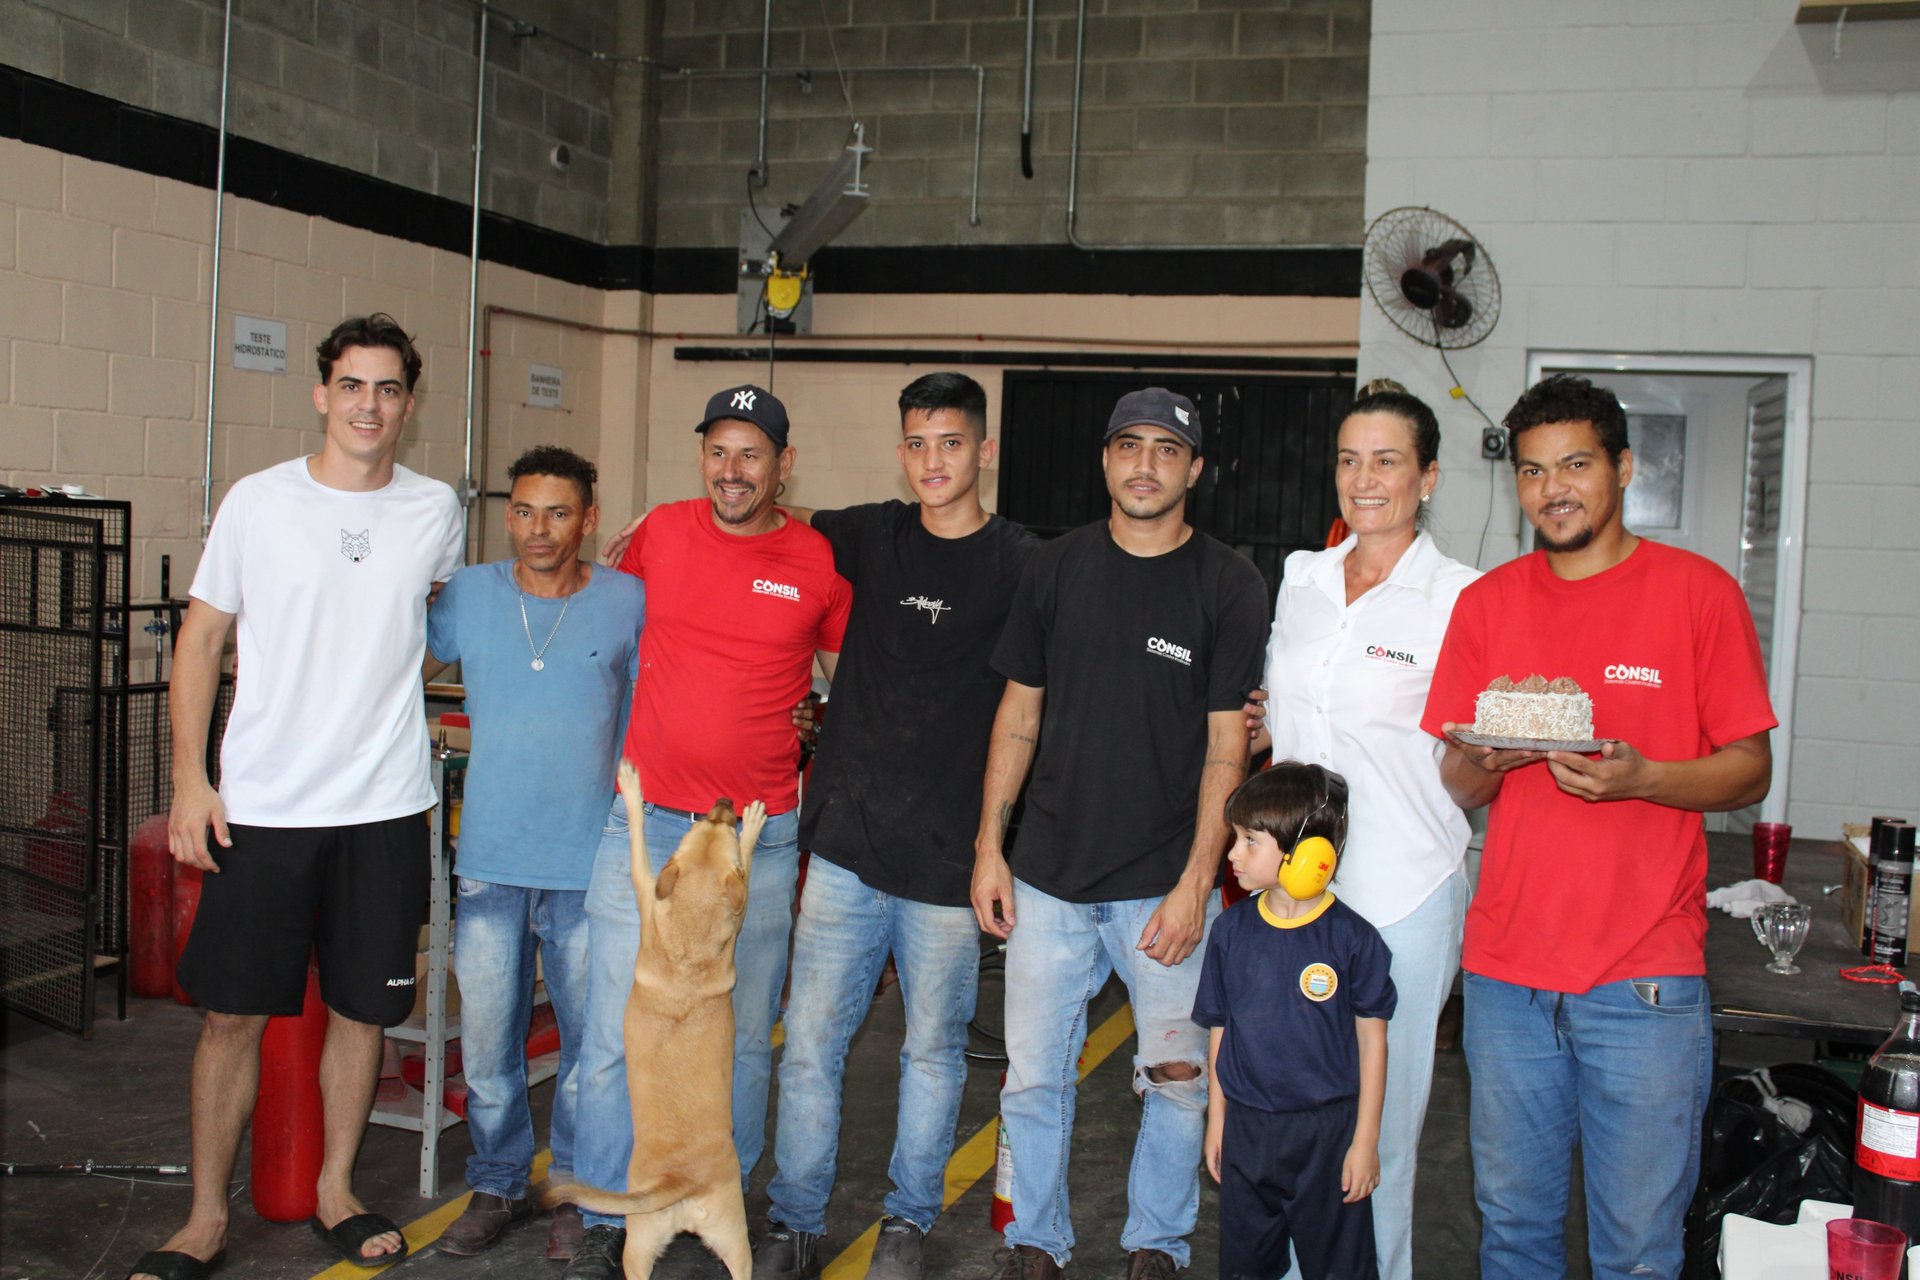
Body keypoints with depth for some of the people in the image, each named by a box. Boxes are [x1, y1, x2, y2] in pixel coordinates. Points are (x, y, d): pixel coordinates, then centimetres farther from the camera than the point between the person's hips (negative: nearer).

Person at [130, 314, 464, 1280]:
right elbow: (201, 637, 2)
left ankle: (334, 1193, 28)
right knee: (233, 1012, 2)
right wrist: (189, 780, -4)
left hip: (384, 808, 2)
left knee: (363, 1010, 10)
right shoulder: (259, 501, -2)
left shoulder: (437, 511, 4)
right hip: (260, 804, -2)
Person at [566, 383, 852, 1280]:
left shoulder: (821, 563, -2)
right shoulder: (658, 533, 2)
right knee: (614, 1038, 1)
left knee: (743, 1040, 11)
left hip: (760, 837, 0)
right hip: (646, 825, 1)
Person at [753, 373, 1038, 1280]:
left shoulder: (1022, 565, -2)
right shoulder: (865, 537, 6)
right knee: (810, 1043, 5)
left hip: (951, 859, -2)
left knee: (934, 1050, 11)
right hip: (847, 843, 2)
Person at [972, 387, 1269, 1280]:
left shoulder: (1229, 587, -4)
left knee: (1179, 1080, 6)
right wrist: (988, 846, 5)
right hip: (1050, 873, 2)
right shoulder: (1056, 568, 5)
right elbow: (1019, 715, 9)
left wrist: (1195, 883, -10)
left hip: (1166, 883, -2)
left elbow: (1226, 748, -5)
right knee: (1032, 1077, 8)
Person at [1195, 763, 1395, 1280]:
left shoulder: (1351, 937, -12)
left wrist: (1366, 1139, -4)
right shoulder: (1232, 930, -1)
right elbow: (1219, 1030, 7)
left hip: (1328, 1128, -3)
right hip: (1246, 1127, 3)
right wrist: (1217, 1120, 9)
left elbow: (1371, 1039, -5)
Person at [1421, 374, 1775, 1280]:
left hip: (1646, 978, -3)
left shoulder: (1698, 591, -1)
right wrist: (1486, 760, -14)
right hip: (1507, 968, 3)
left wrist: (1641, 778, -19)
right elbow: (1458, 789, 9)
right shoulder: (1487, 603, 8)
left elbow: (1750, 769, -1)